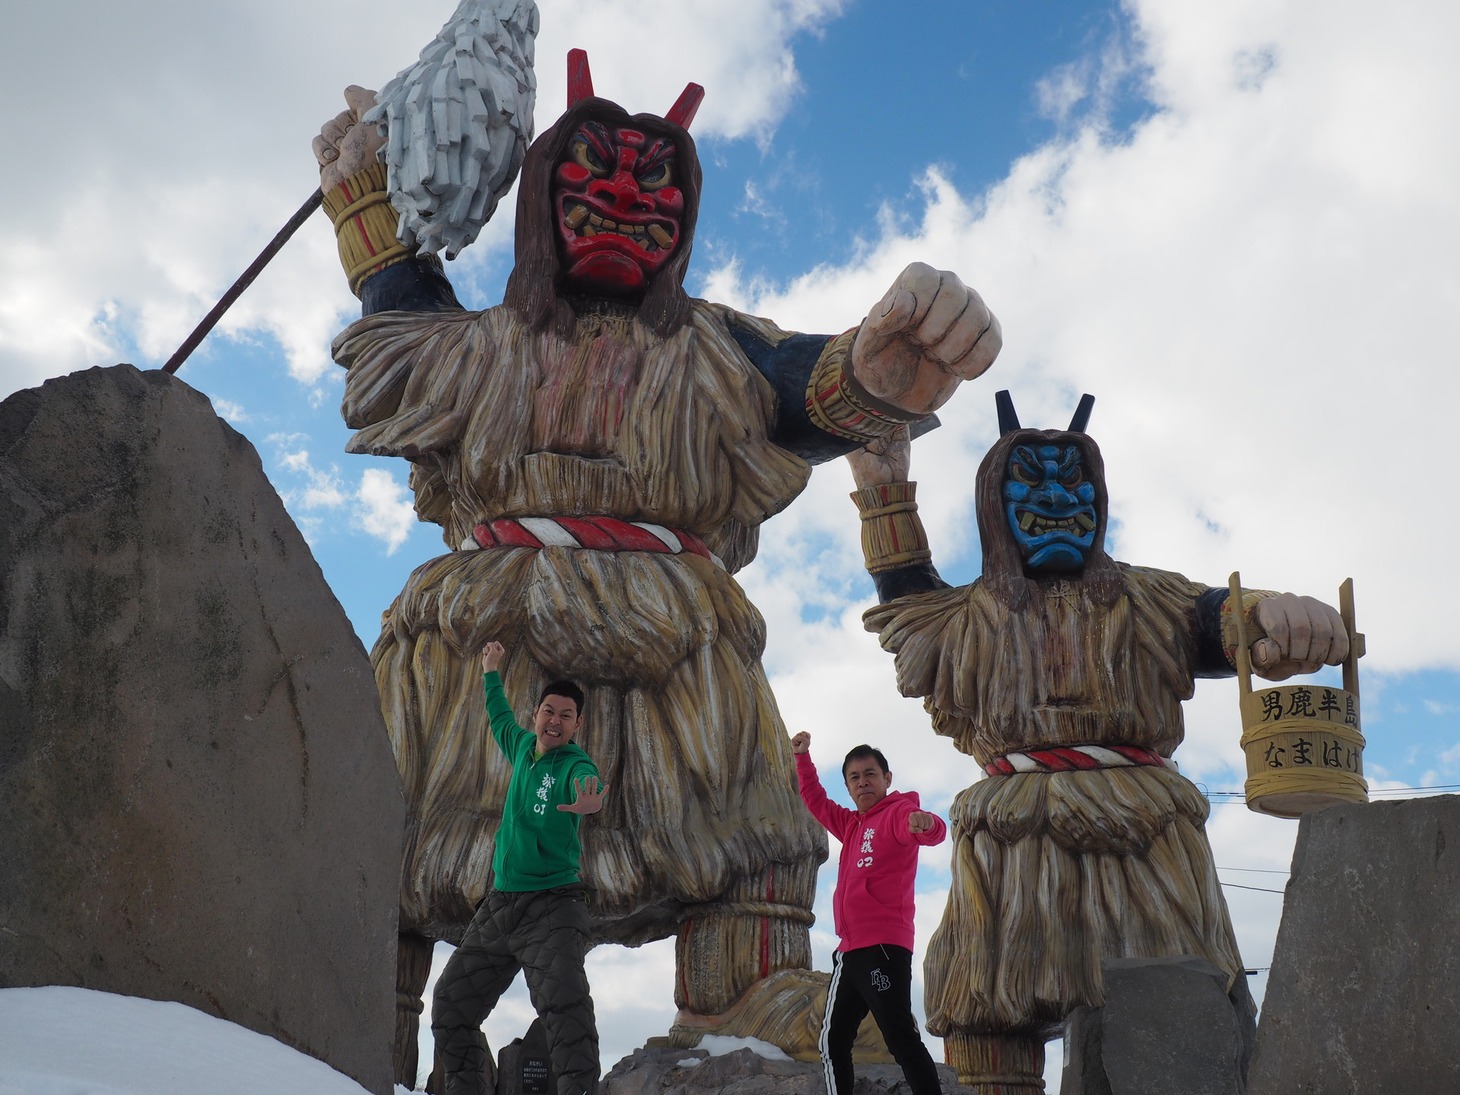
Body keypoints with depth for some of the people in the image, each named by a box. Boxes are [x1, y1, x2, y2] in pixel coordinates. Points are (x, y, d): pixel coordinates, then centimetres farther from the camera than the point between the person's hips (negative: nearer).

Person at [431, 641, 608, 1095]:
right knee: (449, 1006, 13)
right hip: (499, 903, 8)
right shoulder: (523, 747, 8)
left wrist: (588, 805, -60)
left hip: (551, 907, -7)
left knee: (564, 1003, -30)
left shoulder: (575, 766, -12)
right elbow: (501, 719, 32)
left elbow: (587, 785, -38)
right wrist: (491, 673, 45)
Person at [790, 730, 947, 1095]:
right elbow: (815, 801, 36)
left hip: (883, 947, -9)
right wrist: (802, 757, 29)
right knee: (833, 1039, 14)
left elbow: (934, 831, -24)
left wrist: (926, 823, -47)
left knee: (900, 1038, -17)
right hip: (849, 951, 9)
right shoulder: (852, 824, 20)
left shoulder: (898, 812, -4)